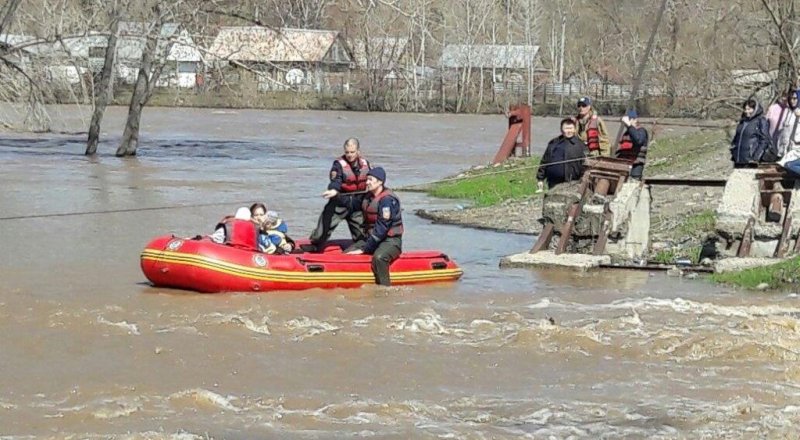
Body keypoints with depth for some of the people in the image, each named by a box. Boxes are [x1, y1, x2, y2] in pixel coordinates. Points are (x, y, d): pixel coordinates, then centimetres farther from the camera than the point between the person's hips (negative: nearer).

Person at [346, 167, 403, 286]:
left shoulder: (387, 200, -19)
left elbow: (382, 228, -22)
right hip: (372, 238, 9)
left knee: (378, 257, -38)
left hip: (390, 241, -9)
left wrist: (364, 249, -20)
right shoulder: (368, 197, 9)